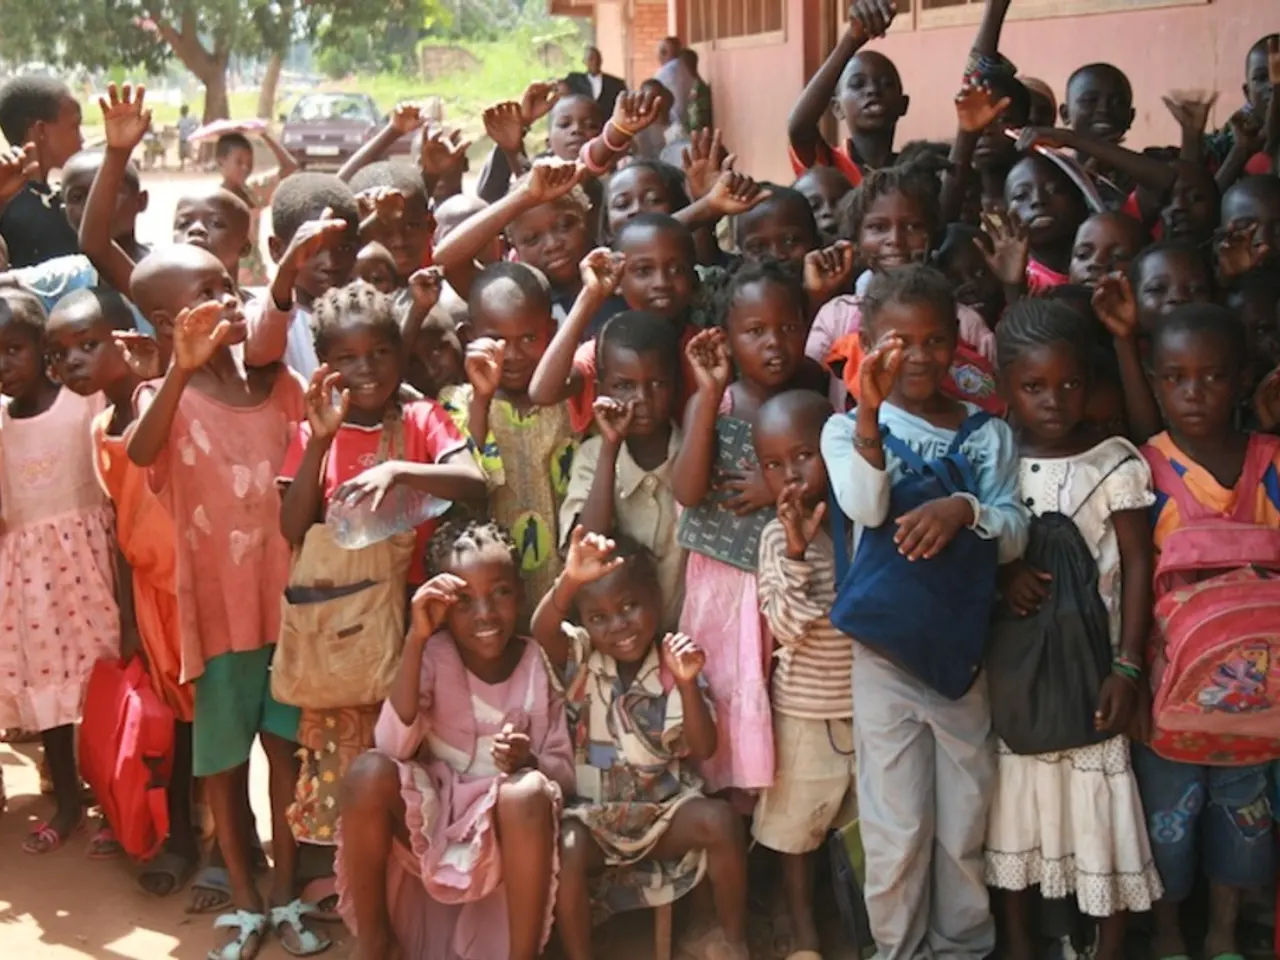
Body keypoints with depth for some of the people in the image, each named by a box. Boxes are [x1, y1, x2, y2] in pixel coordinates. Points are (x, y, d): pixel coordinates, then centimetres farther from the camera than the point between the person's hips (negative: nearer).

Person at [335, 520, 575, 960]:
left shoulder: (539, 664, -7)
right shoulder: (434, 654, -8)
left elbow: (565, 774, -4)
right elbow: (393, 746, -23)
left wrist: (528, 761, -28)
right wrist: (415, 638, -28)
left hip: (506, 828, -1)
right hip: (430, 818, 1)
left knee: (529, 790, -34)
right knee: (369, 771, -28)